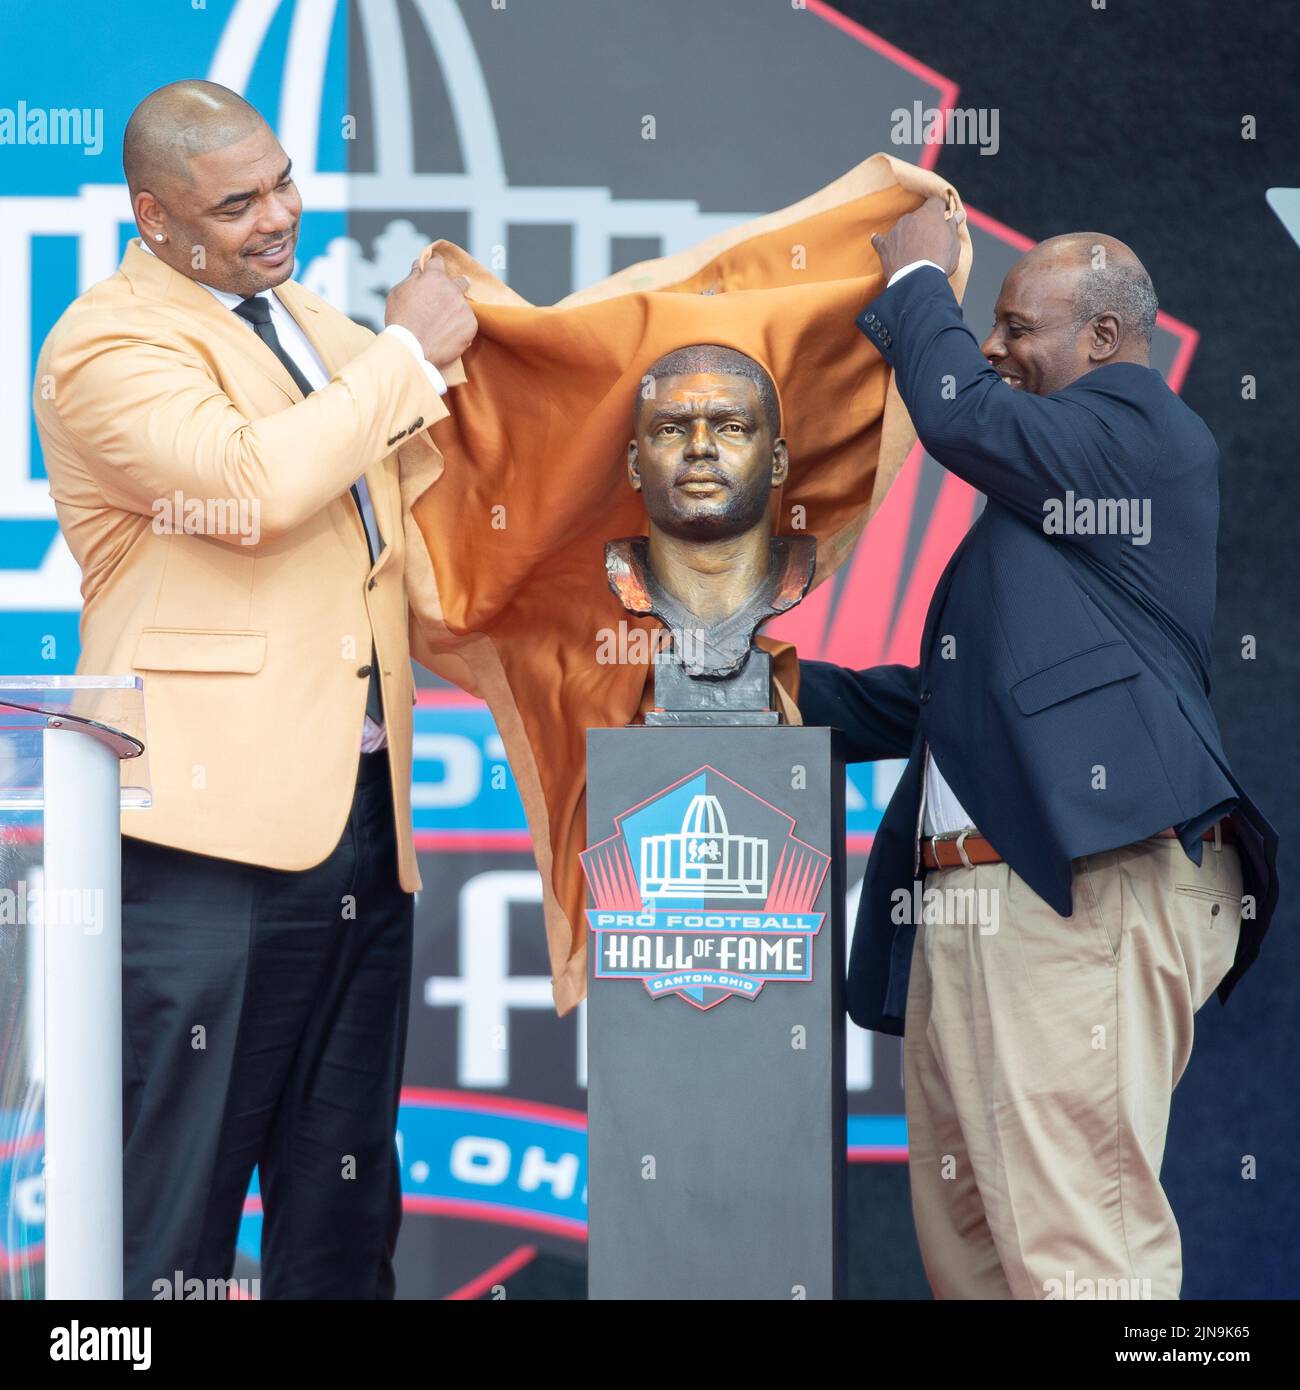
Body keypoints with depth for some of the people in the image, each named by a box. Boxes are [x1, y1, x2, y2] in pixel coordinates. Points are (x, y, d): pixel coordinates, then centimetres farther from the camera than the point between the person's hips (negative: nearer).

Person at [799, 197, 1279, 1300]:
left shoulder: (1142, 428, -1)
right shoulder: (1039, 492, 28)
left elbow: (962, 416, -16)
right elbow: (953, 699, 32)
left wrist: (917, 279, 1)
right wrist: (793, 691, 25)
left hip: (1083, 891, -11)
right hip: (967, 906, 11)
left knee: (1073, 1244, -15)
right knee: (966, 1240, 11)